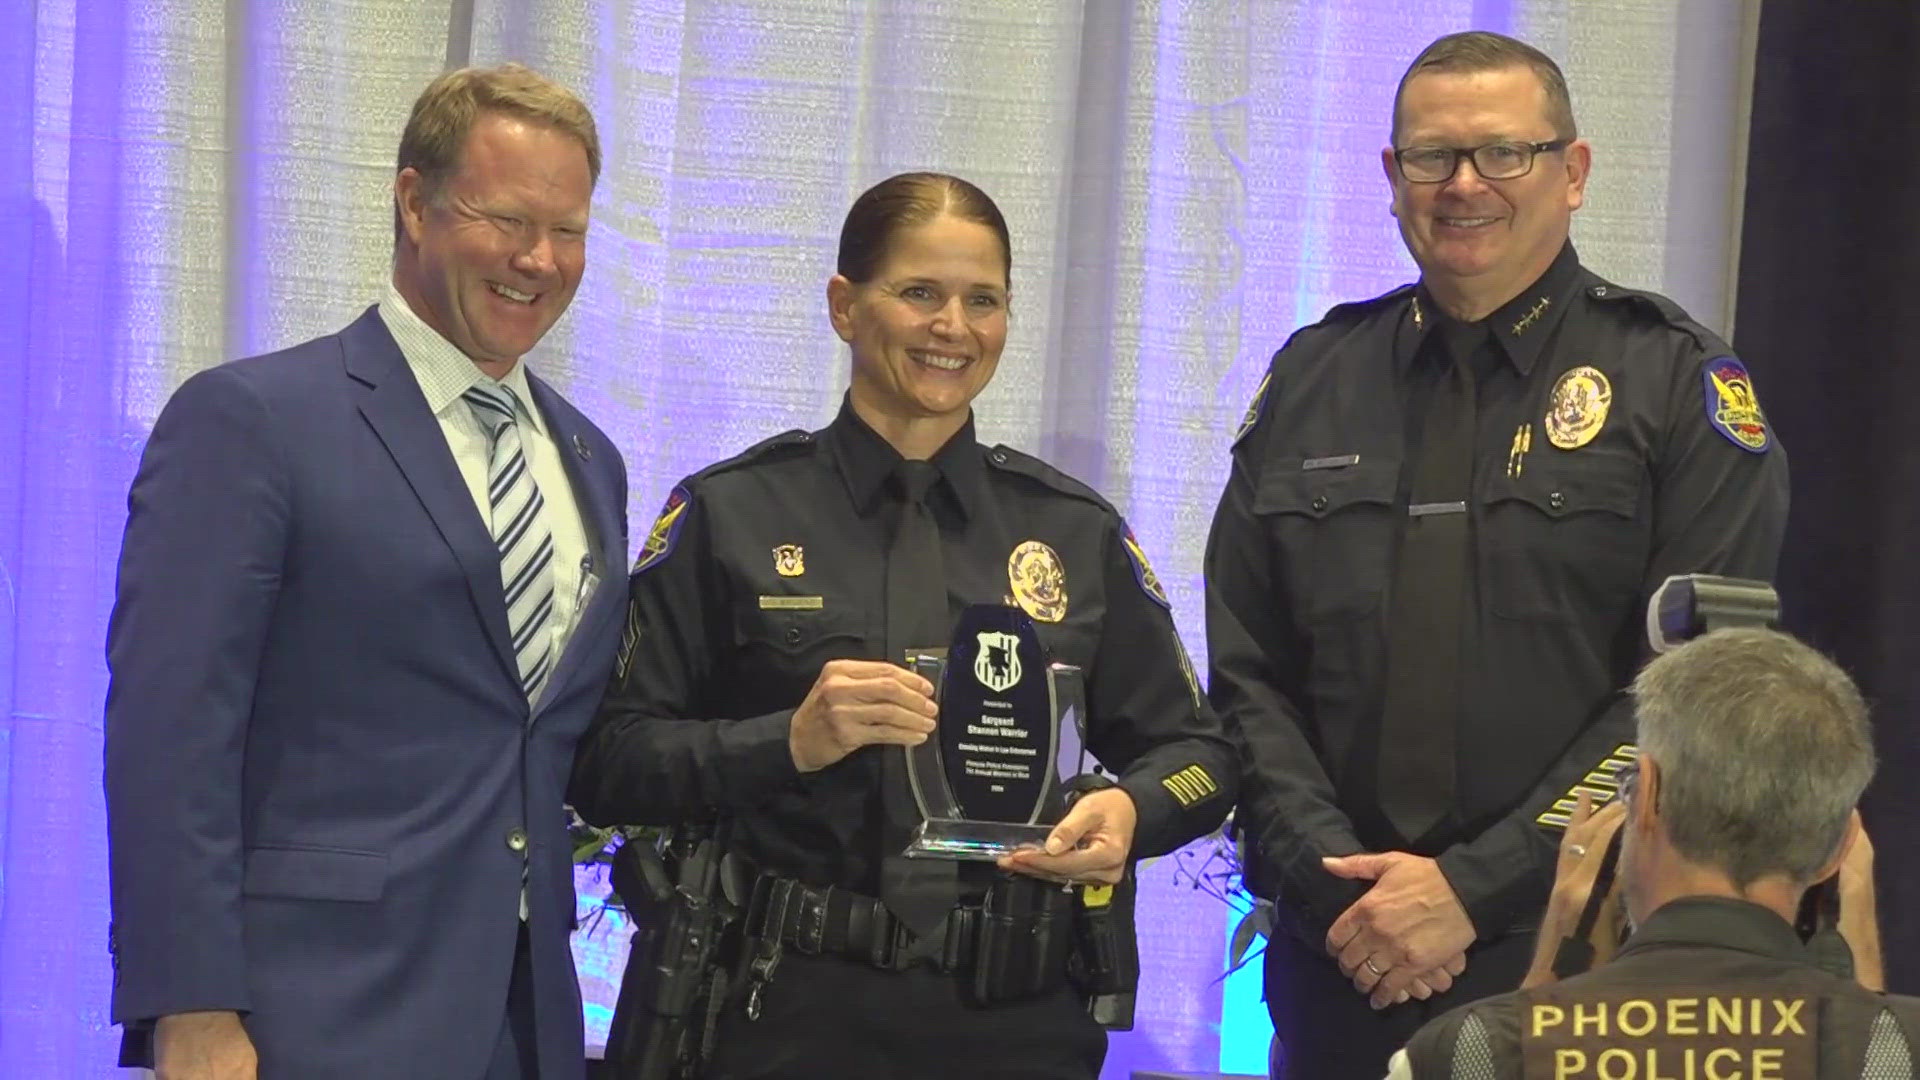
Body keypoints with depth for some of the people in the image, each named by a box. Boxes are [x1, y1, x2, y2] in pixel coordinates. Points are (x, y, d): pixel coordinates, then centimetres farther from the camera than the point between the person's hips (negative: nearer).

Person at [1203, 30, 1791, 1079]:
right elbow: (1247, 674, 7)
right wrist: (1336, 880, -8)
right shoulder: (1311, 381, 9)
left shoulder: (1677, 385, -1)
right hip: (1340, 958, 3)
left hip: (1579, 961, -3)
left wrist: (1474, 887, -15)